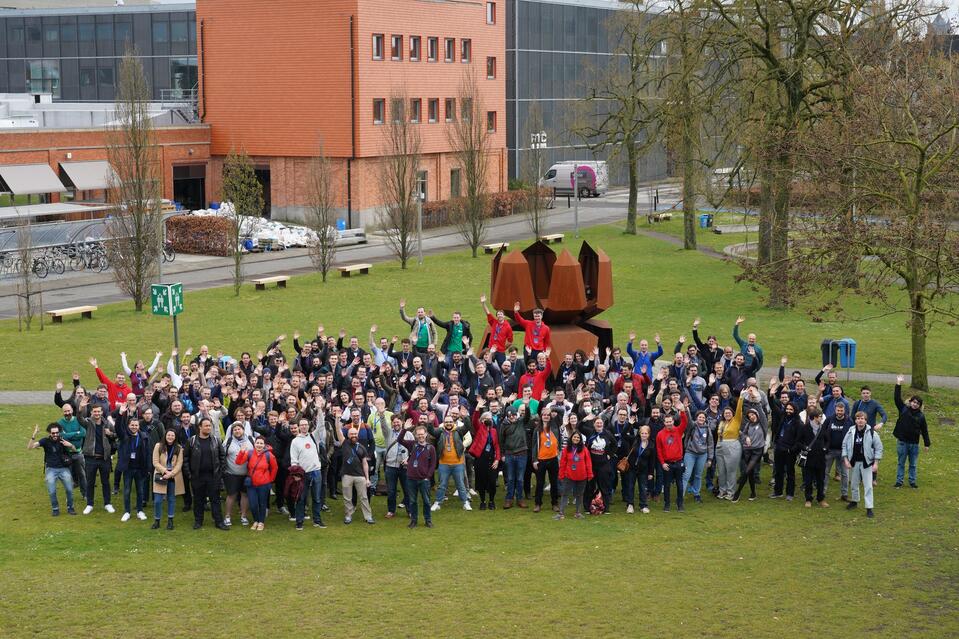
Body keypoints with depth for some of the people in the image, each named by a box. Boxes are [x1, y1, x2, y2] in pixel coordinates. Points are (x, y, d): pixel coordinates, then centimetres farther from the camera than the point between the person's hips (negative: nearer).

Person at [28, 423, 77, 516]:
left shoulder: (62, 440, -3)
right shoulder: (45, 441, -7)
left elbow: (74, 450, 0)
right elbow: (30, 447, -16)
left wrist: (70, 445, -24)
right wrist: (34, 435, -31)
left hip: (63, 468, 1)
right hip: (51, 469, -1)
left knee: (69, 490, -6)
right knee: (52, 492, -9)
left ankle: (70, 508, 14)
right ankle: (55, 509, 12)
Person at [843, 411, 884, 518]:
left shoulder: (871, 432, -10)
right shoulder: (851, 432, -2)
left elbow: (879, 447, -6)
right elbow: (844, 445, 4)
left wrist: (876, 463, -10)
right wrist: (846, 460, -4)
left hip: (866, 462, -3)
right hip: (854, 462, 3)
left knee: (868, 486, -5)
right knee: (854, 483, 18)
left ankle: (869, 508, -2)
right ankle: (854, 501, 40)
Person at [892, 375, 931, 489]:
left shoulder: (921, 416, 1)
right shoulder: (904, 409, -1)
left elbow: (924, 431, 4)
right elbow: (897, 399, -8)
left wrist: (927, 444, 3)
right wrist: (898, 385, -15)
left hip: (914, 443, 1)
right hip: (902, 442, -1)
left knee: (913, 464, 10)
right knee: (900, 463, 6)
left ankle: (912, 481, 20)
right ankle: (899, 481, 13)